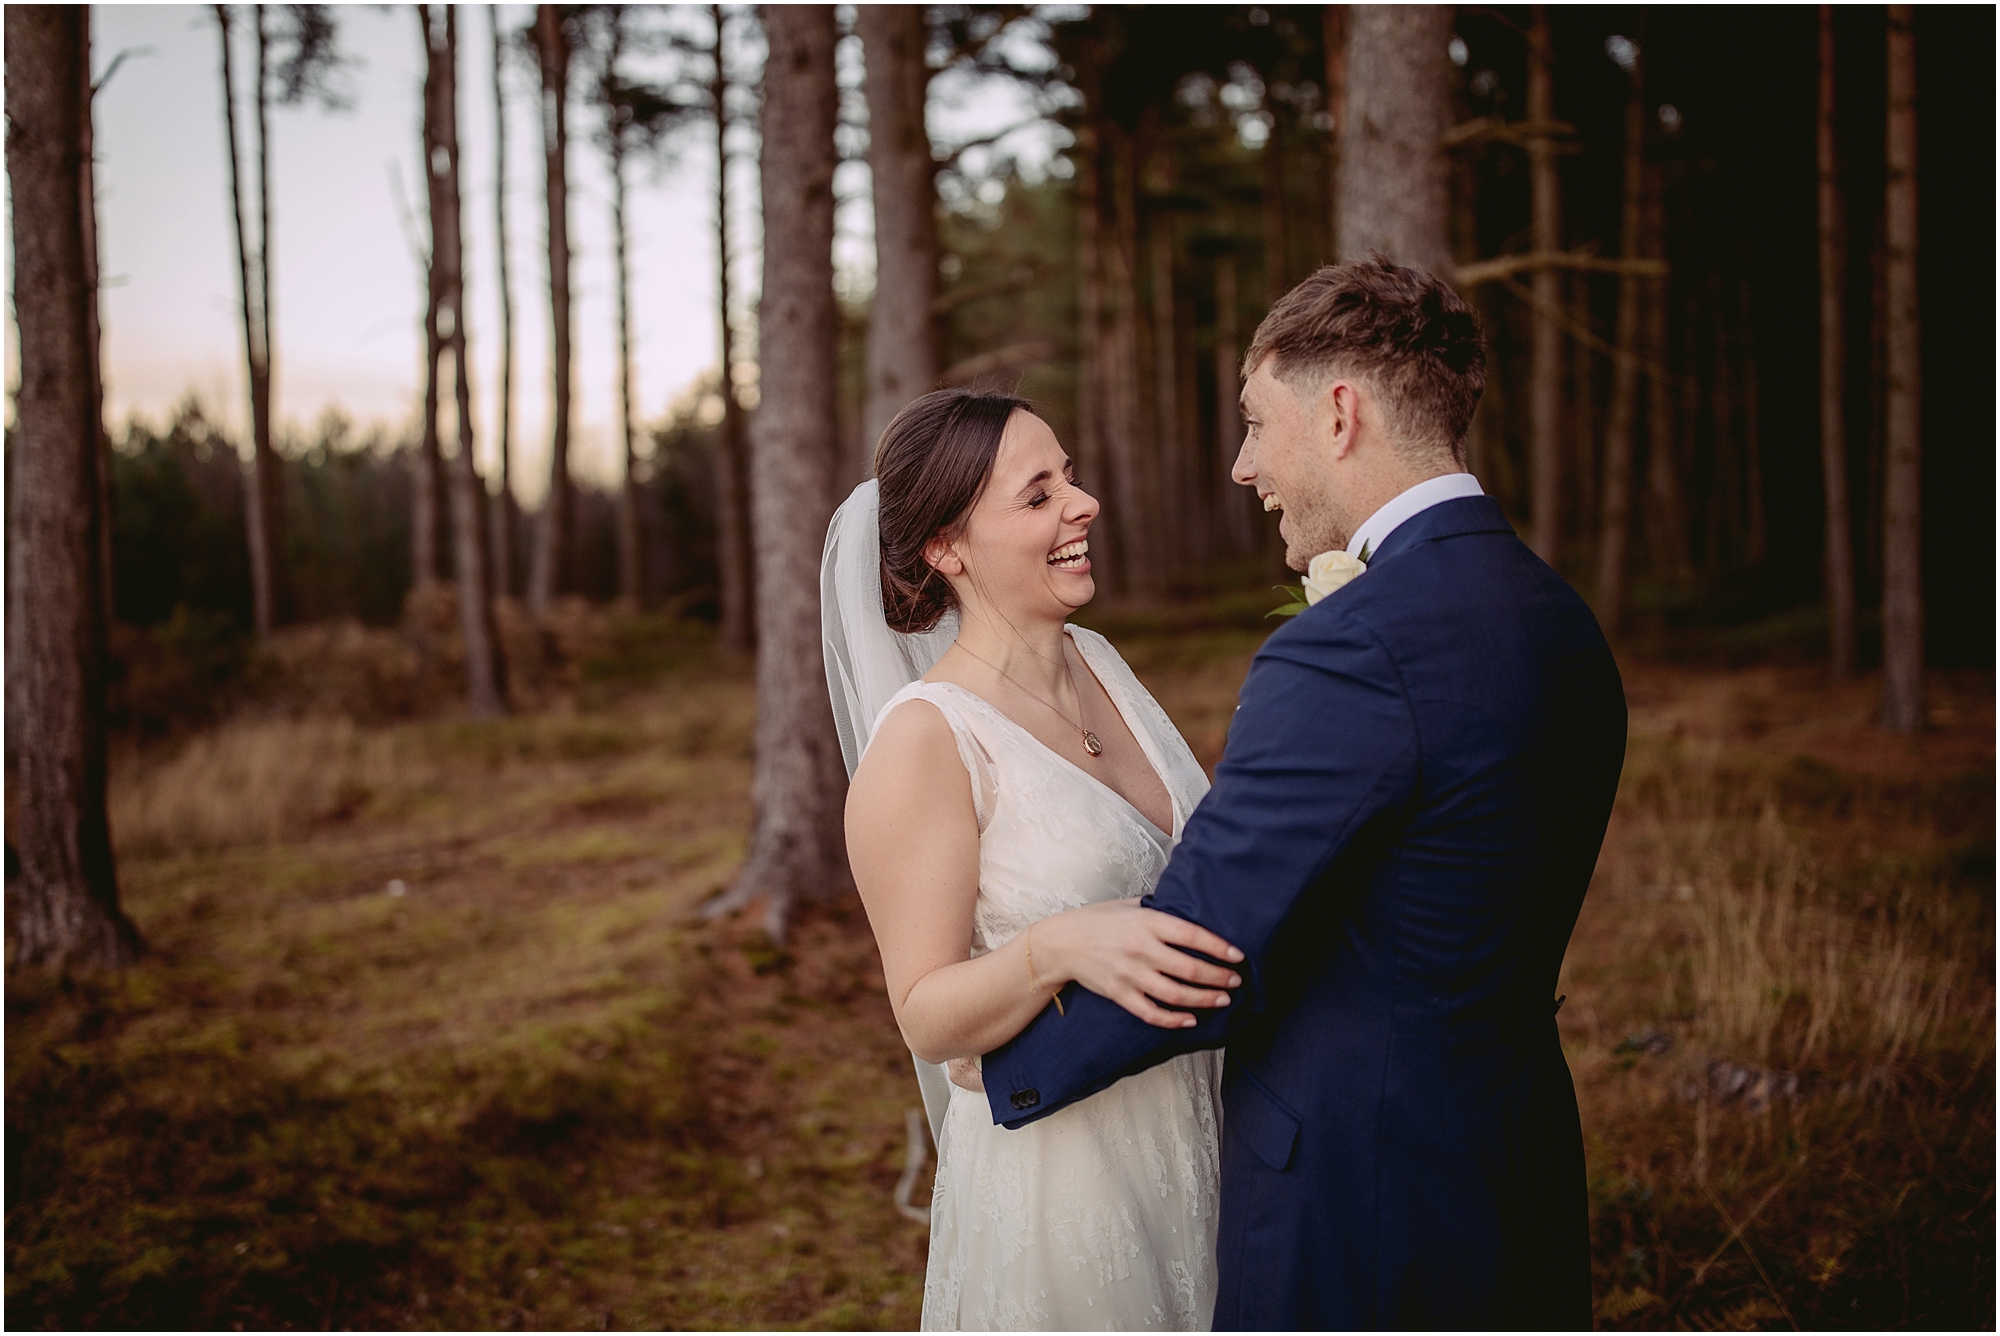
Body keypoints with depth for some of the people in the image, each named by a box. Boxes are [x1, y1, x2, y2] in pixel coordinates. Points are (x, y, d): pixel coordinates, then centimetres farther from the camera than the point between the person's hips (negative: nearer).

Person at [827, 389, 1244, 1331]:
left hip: (1190, 1138, 7)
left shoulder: (1098, 662, 3)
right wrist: (1056, 952, -34)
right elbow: (928, 1018, -18)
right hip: (1060, 1174, -7)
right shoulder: (923, 740, -19)